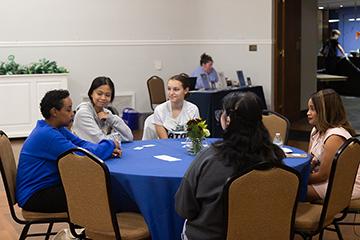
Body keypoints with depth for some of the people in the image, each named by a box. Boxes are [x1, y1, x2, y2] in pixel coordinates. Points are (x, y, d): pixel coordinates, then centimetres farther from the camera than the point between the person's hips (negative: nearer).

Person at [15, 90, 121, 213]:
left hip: (48, 185, 9)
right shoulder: (47, 134, -24)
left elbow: (81, 143, 8)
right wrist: (110, 145, -12)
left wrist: (108, 150, -10)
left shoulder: (57, 128, 6)